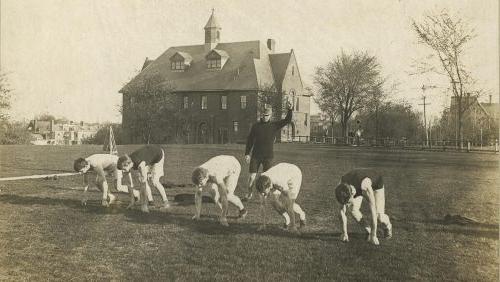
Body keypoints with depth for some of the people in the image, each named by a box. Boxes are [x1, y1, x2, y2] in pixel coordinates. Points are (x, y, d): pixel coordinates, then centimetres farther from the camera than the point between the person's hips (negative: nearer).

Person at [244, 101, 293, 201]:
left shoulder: (274, 125, 4)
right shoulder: (255, 126, 5)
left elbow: (287, 120, -6)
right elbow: (250, 140, 8)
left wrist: (290, 110, -22)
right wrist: (247, 153, 3)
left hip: (268, 156, 0)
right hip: (255, 155, 1)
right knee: (252, 176, -1)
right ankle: (249, 194, 20)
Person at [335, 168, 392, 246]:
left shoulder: (366, 188, -48)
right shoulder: (341, 187, -35)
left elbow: (373, 212, -44)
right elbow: (342, 211, -25)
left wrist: (374, 236, -39)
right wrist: (344, 233, -23)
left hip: (376, 182, -3)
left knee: (379, 215, -16)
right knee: (353, 209, -20)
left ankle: (387, 225, 20)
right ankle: (368, 231, 3)